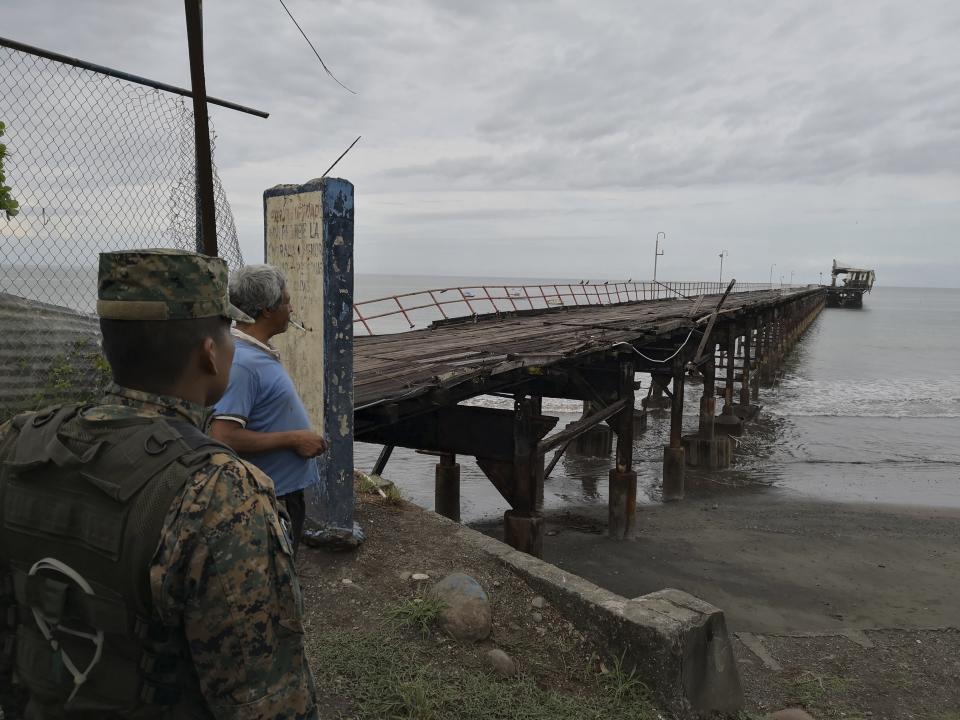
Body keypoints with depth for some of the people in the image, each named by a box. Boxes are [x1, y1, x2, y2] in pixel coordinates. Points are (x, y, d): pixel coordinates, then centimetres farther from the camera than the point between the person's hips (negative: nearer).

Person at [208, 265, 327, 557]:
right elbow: (224, 438, -31)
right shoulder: (241, 363, -25)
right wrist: (293, 439, -24)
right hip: (269, 499, -10)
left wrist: (306, 437, 10)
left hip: (286, 489, 10)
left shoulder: (261, 352, 7)